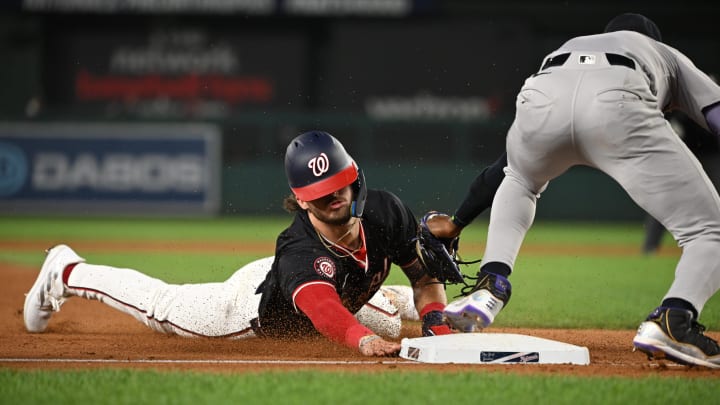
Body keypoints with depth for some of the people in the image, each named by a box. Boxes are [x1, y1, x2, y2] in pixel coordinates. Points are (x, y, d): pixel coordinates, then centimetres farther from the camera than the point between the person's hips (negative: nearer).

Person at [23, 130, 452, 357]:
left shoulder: (385, 210, -32)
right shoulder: (300, 252, -48)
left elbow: (426, 274, -17)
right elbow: (324, 310, -67)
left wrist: (435, 324, -34)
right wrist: (364, 340, -86)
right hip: (259, 308, -5)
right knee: (161, 308, 17)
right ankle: (67, 273, 39)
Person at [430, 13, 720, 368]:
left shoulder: (568, 47, 47)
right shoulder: (669, 57, 41)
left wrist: (458, 221, 55)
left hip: (542, 99, 4)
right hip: (619, 105, -4)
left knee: (520, 182, 39)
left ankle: (490, 287, 21)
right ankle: (673, 320, -23)